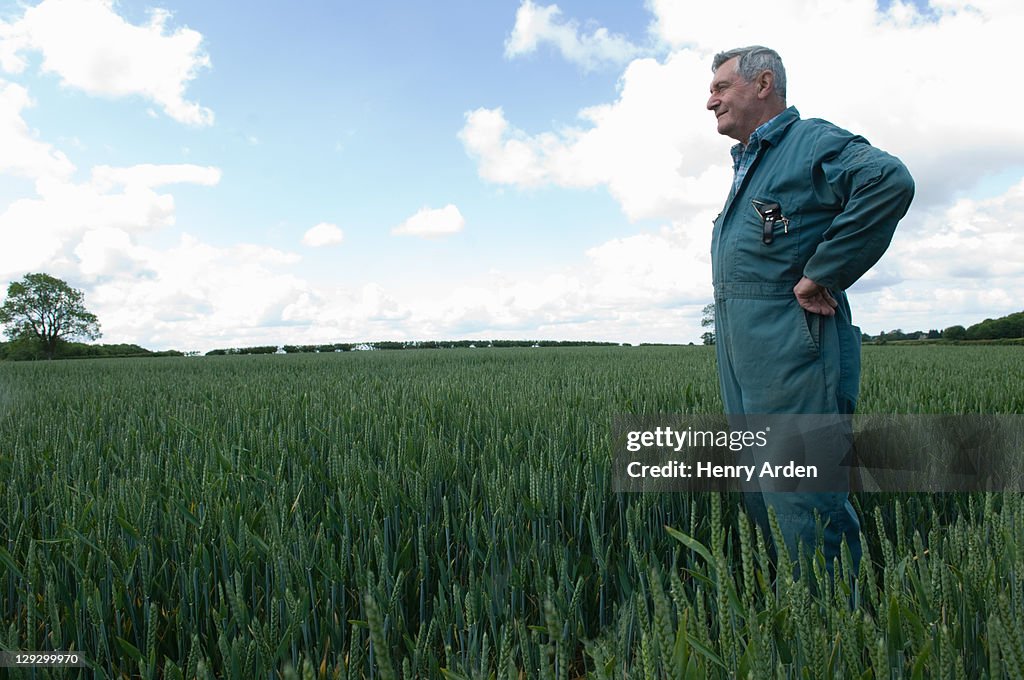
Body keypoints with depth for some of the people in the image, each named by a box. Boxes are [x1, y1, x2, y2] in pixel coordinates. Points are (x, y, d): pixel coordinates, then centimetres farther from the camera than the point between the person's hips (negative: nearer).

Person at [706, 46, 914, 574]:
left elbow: (890, 180, -25)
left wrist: (822, 277, -21)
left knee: (805, 507, -8)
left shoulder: (812, 141, -5)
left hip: (792, 348, -9)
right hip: (741, 357, 10)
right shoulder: (746, 165, 23)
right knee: (761, 501, 14)